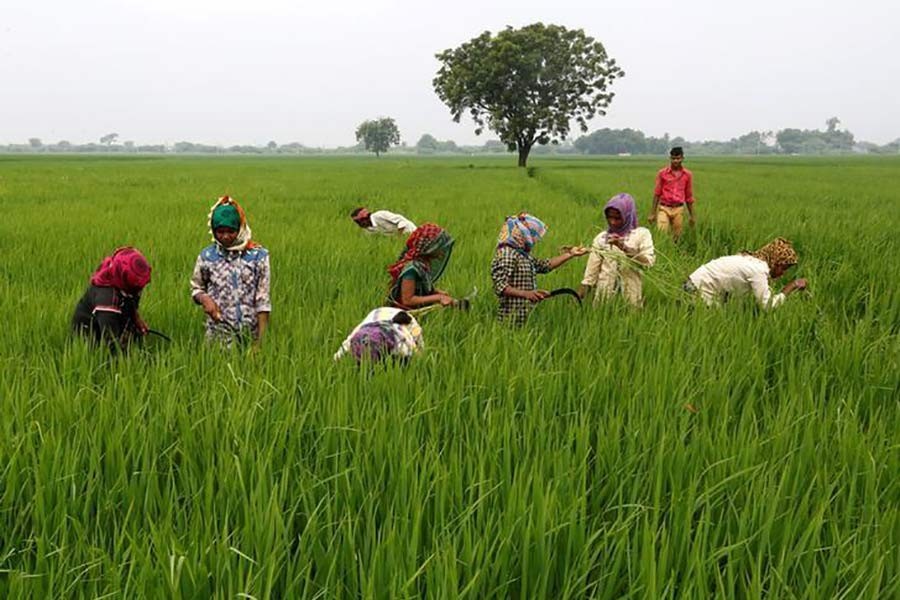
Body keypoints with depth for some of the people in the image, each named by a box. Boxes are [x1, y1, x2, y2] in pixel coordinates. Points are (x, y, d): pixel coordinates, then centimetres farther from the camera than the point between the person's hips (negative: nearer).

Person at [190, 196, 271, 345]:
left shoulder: (258, 256, -4)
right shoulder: (207, 256, 1)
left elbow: (263, 300, -4)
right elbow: (196, 288, 14)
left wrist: (261, 338, -9)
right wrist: (204, 298, -10)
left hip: (250, 333, -1)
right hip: (219, 333, 1)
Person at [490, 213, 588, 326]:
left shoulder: (523, 255, 17)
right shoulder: (507, 254, -13)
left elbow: (546, 265, 29)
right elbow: (500, 286, -22)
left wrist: (570, 254, 30)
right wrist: (525, 294, -34)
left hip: (526, 318, 9)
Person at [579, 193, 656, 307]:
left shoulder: (641, 234, 3)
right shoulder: (601, 238, 9)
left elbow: (649, 261, -12)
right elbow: (590, 274, 7)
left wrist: (623, 247, -19)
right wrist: (578, 299, -1)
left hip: (630, 297, -2)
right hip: (604, 295, 2)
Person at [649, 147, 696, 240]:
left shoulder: (688, 175, 4)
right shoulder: (662, 173, -1)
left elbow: (689, 197, 12)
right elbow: (657, 194, 3)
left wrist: (691, 215, 12)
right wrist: (653, 213, 1)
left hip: (678, 209, 2)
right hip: (664, 208, -2)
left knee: (676, 238, 4)